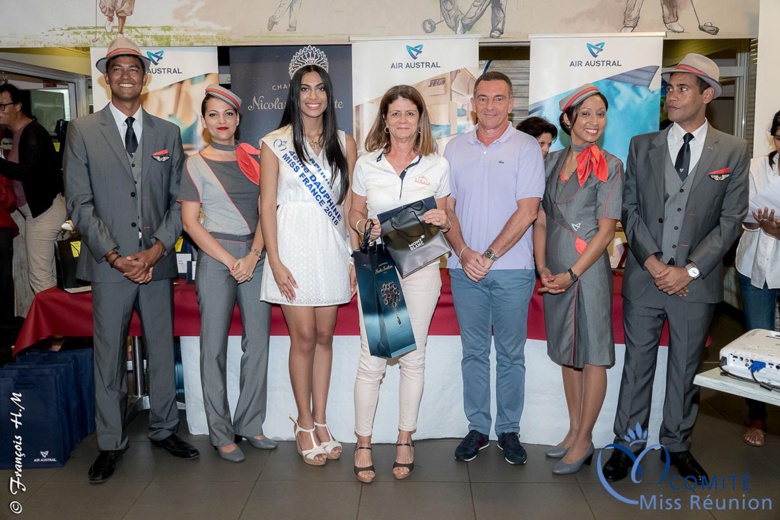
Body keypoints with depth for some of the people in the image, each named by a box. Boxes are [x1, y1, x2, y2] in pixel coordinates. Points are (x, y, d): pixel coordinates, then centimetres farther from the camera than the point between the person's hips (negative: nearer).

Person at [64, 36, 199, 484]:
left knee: (163, 351, 11)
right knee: (110, 357, 6)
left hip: (157, 262, 2)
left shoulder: (168, 133, 9)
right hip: (109, 264, -2)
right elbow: (80, 204, -2)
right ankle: (111, 444, 21)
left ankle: (165, 429, 28)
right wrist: (114, 256, -11)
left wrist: (156, 250, -8)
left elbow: (179, 201, 6)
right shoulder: (83, 131, 4)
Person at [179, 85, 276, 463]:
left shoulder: (254, 159, 10)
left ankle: (250, 423, 18)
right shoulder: (195, 164, 2)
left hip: (256, 256, 3)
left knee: (258, 342, 4)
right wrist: (231, 261, -10)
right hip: (215, 257, -3)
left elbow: (265, 211, 8)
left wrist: (253, 256, -6)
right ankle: (220, 432, 13)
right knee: (214, 346, 1)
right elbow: (190, 222, -3)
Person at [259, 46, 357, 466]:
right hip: (294, 244, -3)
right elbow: (267, 206, -2)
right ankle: (305, 424, 18)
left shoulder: (344, 143, 9)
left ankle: (319, 420, 22)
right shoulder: (275, 143, 1)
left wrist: (355, 258, 3)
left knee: (324, 337, 9)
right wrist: (275, 262, -10)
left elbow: (349, 205, 8)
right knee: (303, 338, 1)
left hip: (332, 246, 3)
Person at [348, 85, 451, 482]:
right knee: (372, 360, -1)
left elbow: (444, 220, 11)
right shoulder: (366, 164, 4)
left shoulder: (437, 166, 5)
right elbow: (354, 215, 10)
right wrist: (366, 226, -12)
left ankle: (405, 439, 24)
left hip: (421, 266, 1)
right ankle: (363, 442, 15)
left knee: (413, 357, 8)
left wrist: (442, 222, -11)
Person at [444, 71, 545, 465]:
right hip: (465, 268, 3)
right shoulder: (455, 148, 9)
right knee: (473, 352, 10)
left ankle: (509, 430, 20)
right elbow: (446, 207, 7)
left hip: (511, 269, -2)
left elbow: (527, 211, -8)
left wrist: (490, 255, -12)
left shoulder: (526, 147, -1)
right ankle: (477, 428, 22)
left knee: (510, 354, 7)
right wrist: (463, 252, -7)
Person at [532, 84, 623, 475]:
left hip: (588, 269, -5)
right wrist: (543, 267, -5)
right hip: (555, 272, 5)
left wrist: (572, 274, -15)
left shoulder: (609, 165, -4)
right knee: (567, 353, 14)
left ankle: (584, 440, 16)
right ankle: (574, 431, 28)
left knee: (592, 356, 3)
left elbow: (606, 229, -10)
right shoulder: (552, 161, 8)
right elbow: (541, 219, 7)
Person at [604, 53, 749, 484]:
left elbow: (730, 220, -2)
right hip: (644, 277, 1)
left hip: (696, 281, 0)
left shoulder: (732, 151, 2)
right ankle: (627, 444, 23)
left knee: (686, 367, 13)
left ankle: (677, 445, 30)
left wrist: (690, 270, -11)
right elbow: (630, 210, 1)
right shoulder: (642, 146, 5)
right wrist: (654, 263, -10)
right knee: (637, 364, 9)